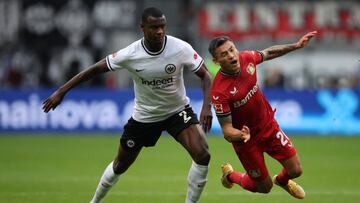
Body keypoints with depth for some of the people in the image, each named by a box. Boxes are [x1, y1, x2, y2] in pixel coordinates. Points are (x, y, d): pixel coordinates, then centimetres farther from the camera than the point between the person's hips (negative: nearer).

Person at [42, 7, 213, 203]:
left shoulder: (181, 49, -24)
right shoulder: (130, 54, -23)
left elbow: (205, 75, -13)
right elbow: (95, 69, -12)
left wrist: (206, 107, -29)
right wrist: (61, 92, -13)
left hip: (178, 111, 0)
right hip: (144, 115, 0)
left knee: (202, 155, -23)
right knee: (120, 165, 13)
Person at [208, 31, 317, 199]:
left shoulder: (246, 58, -15)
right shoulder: (219, 91, -32)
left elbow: (268, 53, 10)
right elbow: (227, 131, -27)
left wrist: (296, 46, 7)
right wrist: (242, 135, -47)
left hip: (269, 126, 5)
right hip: (248, 140, -5)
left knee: (295, 170, 4)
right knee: (264, 187, 8)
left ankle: (282, 180, 42)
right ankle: (230, 176, 38)